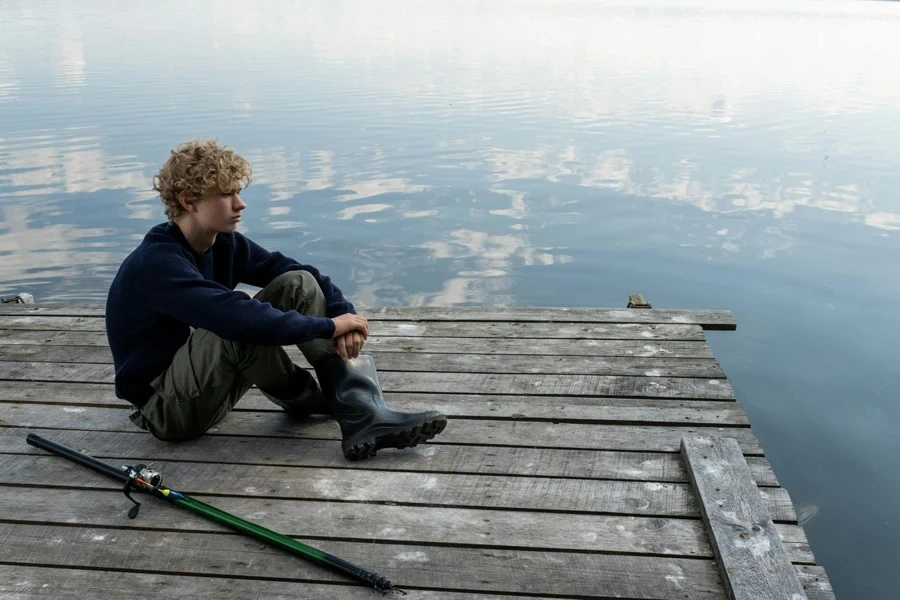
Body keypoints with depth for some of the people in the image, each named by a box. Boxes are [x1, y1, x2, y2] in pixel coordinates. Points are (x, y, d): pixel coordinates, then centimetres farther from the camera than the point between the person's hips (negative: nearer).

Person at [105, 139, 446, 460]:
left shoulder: (224, 244, -1)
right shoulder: (156, 264, -26)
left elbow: (297, 271, -2)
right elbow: (237, 317, -39)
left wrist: (344, 315, -22)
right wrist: (328, 326, -31)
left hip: (207, 380, 8)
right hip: (165, 410, -7)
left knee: (299, 285, -10)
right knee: (241, 327, -37)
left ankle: (364, 418, -20)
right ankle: (301, 397, -6)